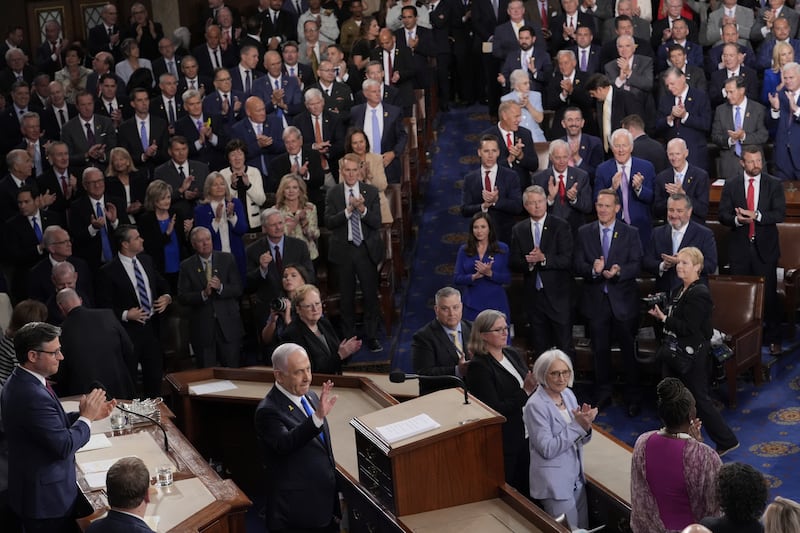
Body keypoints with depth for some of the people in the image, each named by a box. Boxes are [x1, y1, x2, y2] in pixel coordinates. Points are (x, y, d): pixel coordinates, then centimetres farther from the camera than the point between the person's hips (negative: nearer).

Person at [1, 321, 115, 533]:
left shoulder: (20, 381, 3)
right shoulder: (32, 395, -29)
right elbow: (64, 446, -26)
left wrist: (85, 414, -1)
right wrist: (87, 417, -13)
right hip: (47, 499, -10)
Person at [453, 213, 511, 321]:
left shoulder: (502, 248, 3)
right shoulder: (464, 250, 6)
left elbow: (507, 278, -3)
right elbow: (456, 279, 1)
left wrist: (490, 273, -19)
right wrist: (474, 276, -15)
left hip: (496, 305, -1)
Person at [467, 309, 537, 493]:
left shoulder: (512, 354, 8)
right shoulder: (478, 366, -15)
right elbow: (495, 410, -19)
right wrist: (525, 392, -22)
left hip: (525, 435, 7)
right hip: (503, 442, -7)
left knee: (526, 490, 15)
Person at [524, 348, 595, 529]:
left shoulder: (568, 394, 4)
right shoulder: (535, 406, -17)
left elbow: (577, 440, 10)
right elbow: (547, 449, -21)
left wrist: (585, 425, -12)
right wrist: (577, 425, -22)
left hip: (576, 477, 7)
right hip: (554, 482, -7)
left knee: (584, 528, 16)